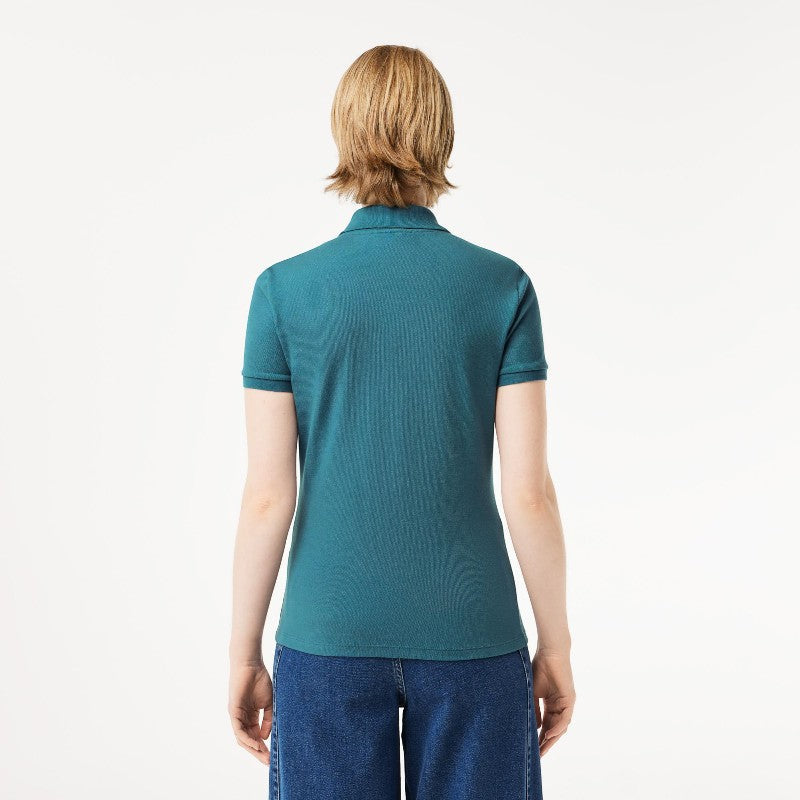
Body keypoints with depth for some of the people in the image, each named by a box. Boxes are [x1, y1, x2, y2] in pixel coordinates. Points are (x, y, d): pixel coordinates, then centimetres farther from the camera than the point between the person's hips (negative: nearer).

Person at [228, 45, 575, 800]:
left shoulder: (285, 289, -6)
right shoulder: (502, 286, -5)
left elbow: (268, 496, -6)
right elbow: (529, 491, -7)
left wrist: (244, 654, 5)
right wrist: (555, 647, 4)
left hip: (331, 633, 0)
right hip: (469, 636, 0)